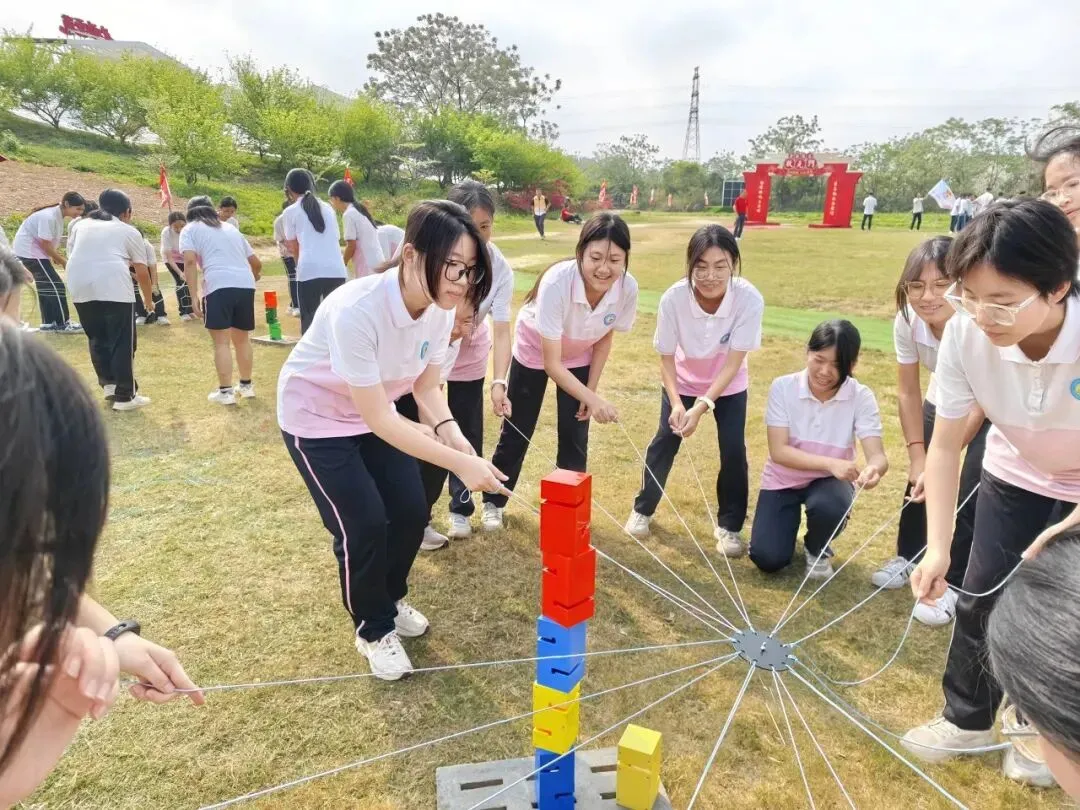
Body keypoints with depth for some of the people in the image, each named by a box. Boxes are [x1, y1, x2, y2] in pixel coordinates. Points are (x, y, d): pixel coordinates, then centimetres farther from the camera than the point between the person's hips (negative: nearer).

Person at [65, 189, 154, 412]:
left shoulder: (83, 225, 28)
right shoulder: (129, 231, 19)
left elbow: (71, 251, 33)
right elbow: (142, 271, 19)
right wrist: (148, 299, 34)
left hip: (79, 285, 4)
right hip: (113, 285, -4)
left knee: (97, 338, 21)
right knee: (123, 342, 3)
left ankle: (108, 384, 24)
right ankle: (125, 396, 6)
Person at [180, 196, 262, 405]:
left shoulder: (190, 229, 15)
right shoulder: (230, 228, 30)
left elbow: (190, 261, -5)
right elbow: (256, 263, 32)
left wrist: (194, 297, -8)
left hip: (219, 286, -5)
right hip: (246, 285, 5)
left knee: (221, 342, 1)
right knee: (242, 339, 19)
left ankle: (225, 391, 1)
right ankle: (246, 385, 28)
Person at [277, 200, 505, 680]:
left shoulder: (440, 309, -17)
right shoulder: (356, 311, -38)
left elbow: (426, 387, -5)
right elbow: (378, 419, -34)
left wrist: (449, 430, -25)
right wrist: (459, 462, -39)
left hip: (375, 412, 6)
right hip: (316, 418, -6)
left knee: (411, 513, 1)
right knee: (364, 525, -11)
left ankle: (390, 599, 32)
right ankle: (373, 628, 17)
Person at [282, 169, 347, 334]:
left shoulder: (290, 211, 9)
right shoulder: (328, 207, 20)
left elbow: (294, 248, 13)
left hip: (309, 271, -3)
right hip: (336, 270, 4)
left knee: (310, 322, 3)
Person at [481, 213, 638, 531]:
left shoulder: (628, 288, -29)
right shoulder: (557, 282, -41)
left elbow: (605, 337, -7)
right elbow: (551, 363, -35)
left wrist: (591, 390, -7)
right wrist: (593, 399, -44)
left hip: (579, 356, 3)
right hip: (535, 351, -3)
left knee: (575, 437, 3)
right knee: (516, 432, 7)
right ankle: (493, 502, 28)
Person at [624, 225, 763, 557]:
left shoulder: (749, 299, -34)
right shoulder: (674, 298, -33)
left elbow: (733, 363, -28)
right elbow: (666, 357, -20)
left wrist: (702, 406, -37)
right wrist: (676, 403, -33)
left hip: (728, 385, 0)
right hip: (683, 381, 1)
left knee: (733, 448, -8)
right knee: (665, 440, 1)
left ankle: (729, 525, 13)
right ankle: (643, 509, 24)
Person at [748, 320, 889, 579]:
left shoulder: (861, 397, -16)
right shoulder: (783, 387, -18)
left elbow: (878, 455, -24)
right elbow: (778, 451, -23)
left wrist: (874, 468, -49)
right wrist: (830, 463, -38)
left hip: (829, 481, 0)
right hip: (783, 480, 0)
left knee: (829, 506, -35)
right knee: (767, 559, -15)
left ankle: (817, 550, 3)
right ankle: (792, 517, 22)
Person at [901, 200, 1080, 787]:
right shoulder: (965, 334, -30)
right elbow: (945, 445, -19)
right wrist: (937, 548, -25)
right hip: (1016, 476, 2)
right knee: (982, 596, 6)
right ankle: (968, 719, 30)